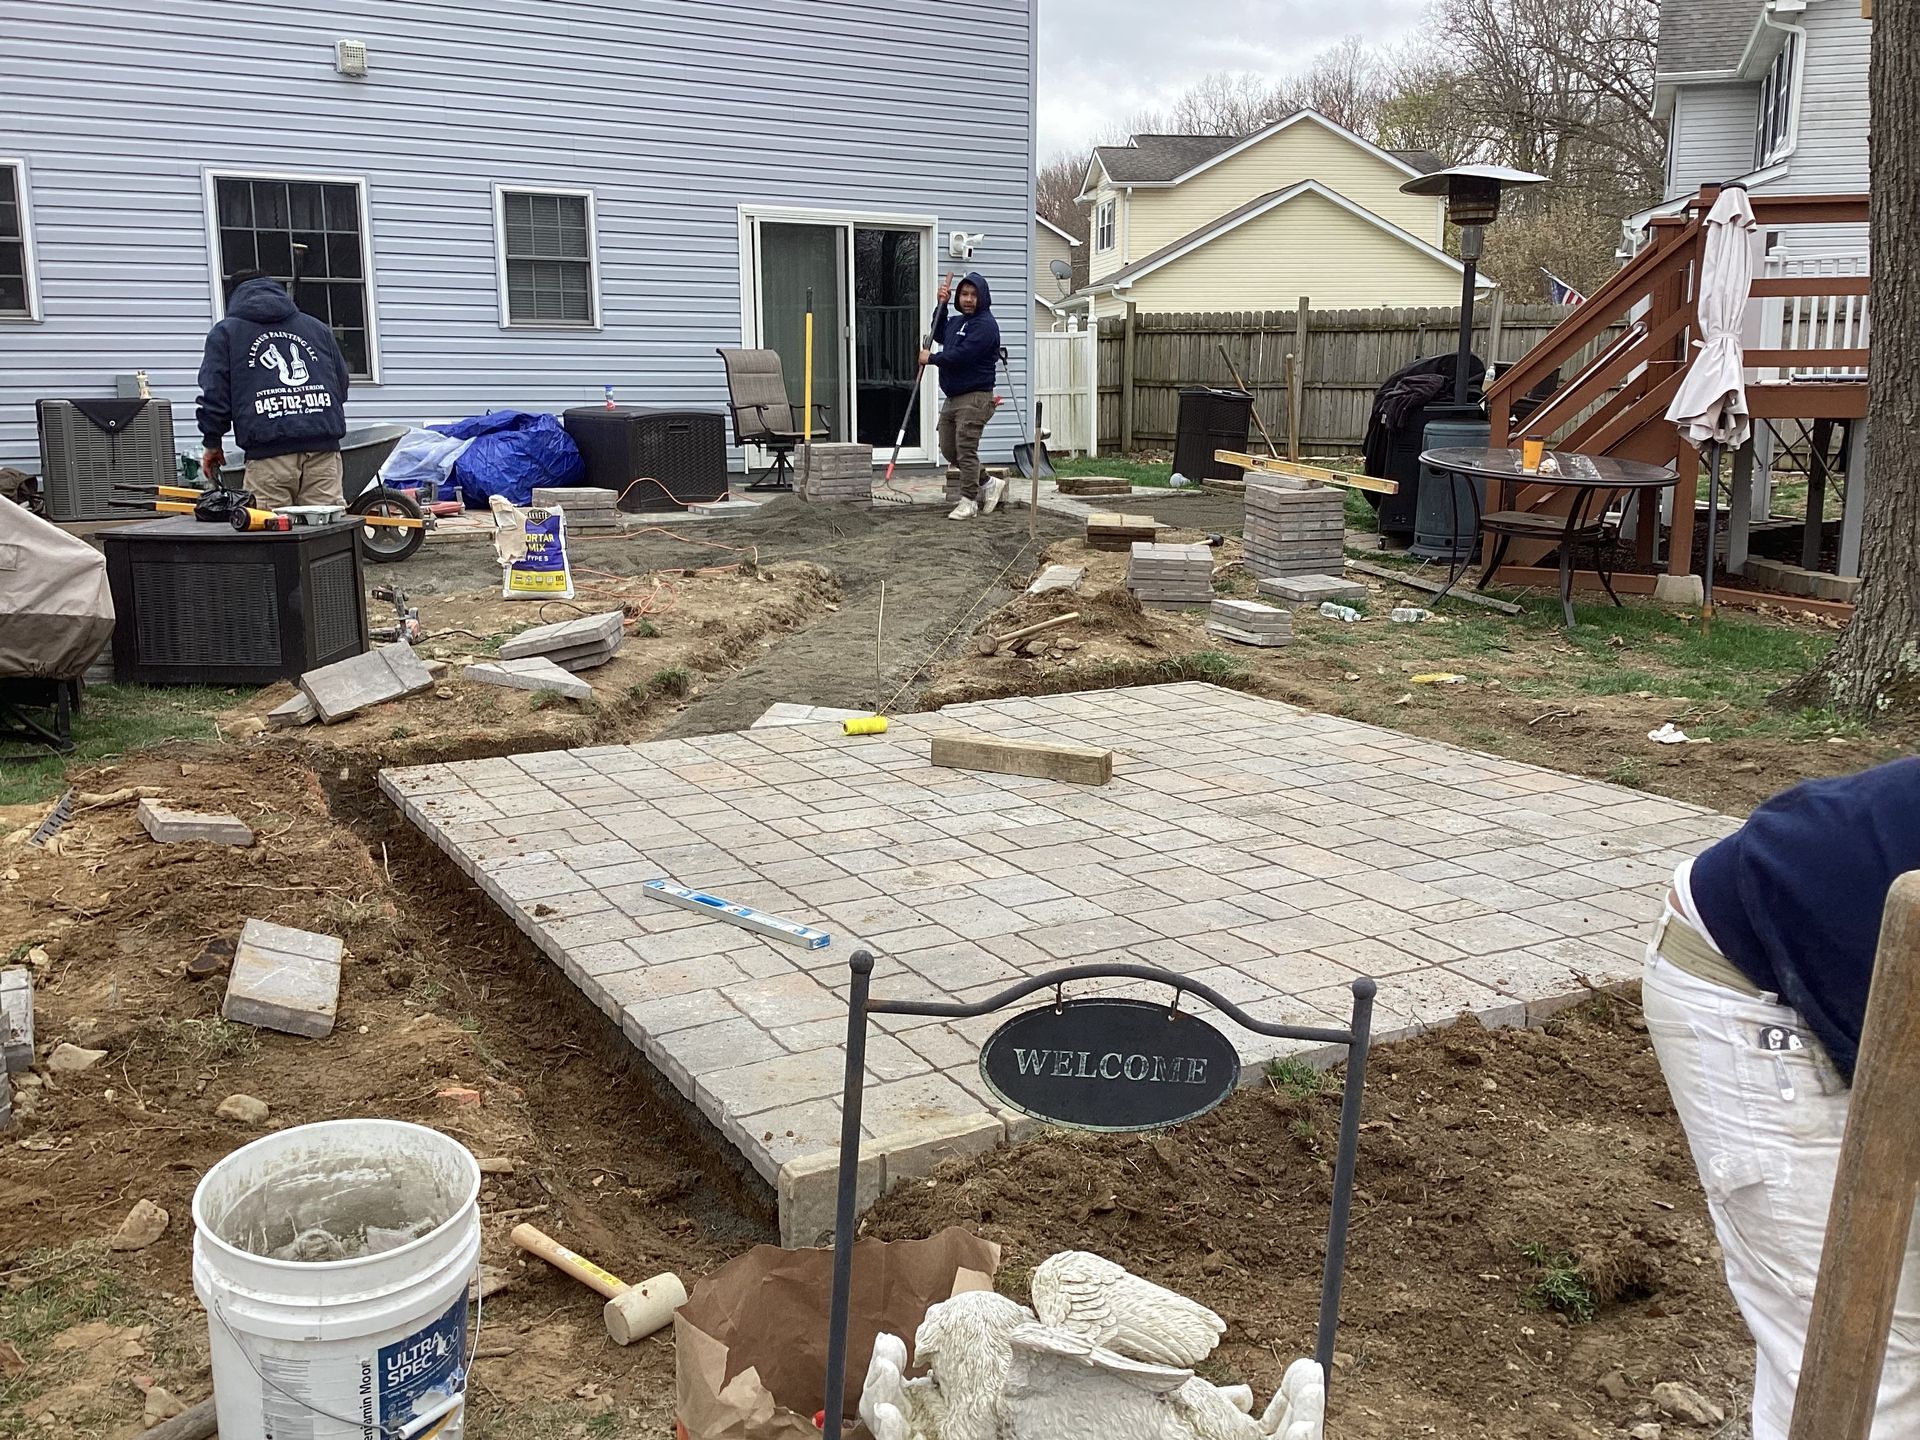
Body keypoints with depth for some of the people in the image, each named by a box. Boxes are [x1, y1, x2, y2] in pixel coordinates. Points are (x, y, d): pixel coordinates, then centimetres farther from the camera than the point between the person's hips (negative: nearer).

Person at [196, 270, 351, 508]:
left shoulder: (225, 332, 14)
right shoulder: (317, 328, 23)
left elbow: (215, 393, 8)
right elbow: (341, 383, 25)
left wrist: (212, 444, 18)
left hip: (269, 454, -3)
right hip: (322, 449, 3)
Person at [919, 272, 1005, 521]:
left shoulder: (985, 325, -12)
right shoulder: (957, 321, 17)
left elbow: (961, 355, -21)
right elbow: (939, 335, 38)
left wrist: (931, 358, -7)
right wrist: (941, 305, 24)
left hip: (974, 397, -10)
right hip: (952, 397, 10)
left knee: (966, 449, -10)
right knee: (949, 450, 12)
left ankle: (968, 501, -3)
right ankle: (990, 485, 22)